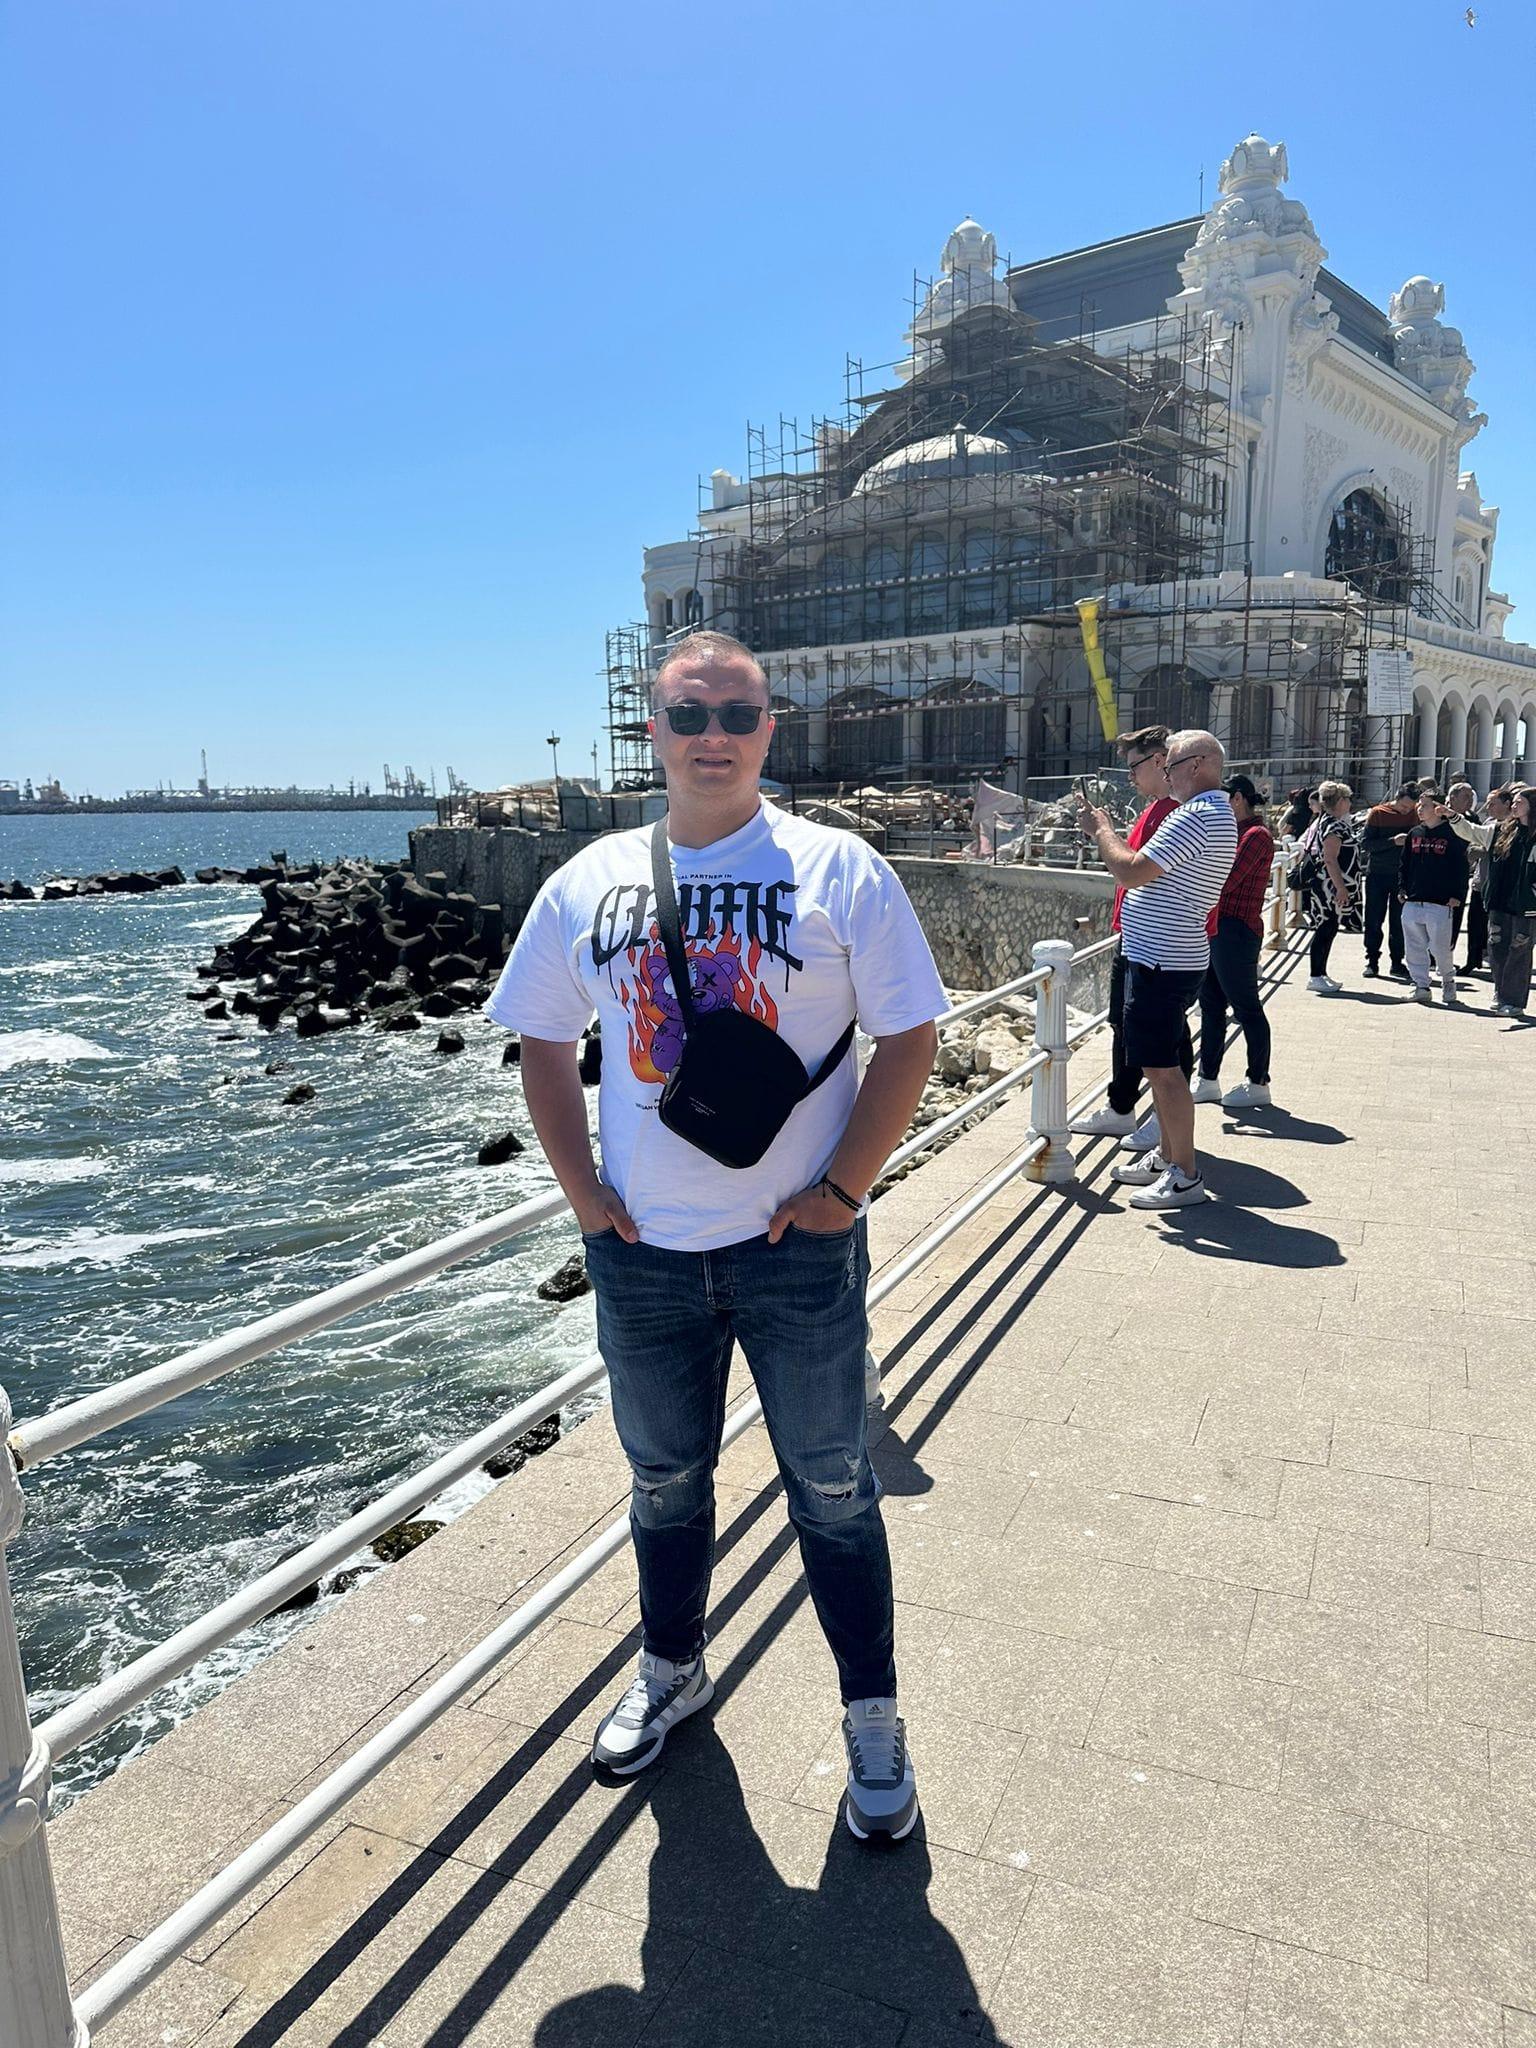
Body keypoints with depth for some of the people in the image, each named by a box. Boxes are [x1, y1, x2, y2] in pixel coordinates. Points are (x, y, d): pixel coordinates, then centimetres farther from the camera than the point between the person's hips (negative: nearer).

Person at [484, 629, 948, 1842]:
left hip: (799, 1247, -3)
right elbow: (544, 1045, 10)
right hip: (642, 1252, 3)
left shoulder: (840, 871, -7)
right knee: (664, 1481, 22)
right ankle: (671, 1671, 48)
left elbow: (910, 1038, -6)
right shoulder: (589, 883, 2)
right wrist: (582, 1189, 0)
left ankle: (873, 1719, 34)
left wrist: (843, 1187, -12)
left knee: (832, 1491, 13)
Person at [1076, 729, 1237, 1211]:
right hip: (1168, 957, 11)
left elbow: (1131, 872, -22)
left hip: (1161, 962, -11)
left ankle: (1185, 1175, 2)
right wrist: (1104, 830, 12)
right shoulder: (1216, 813, 17)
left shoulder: (1197, 816, -18)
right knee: (1159, 1063, 18)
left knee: (1161, 1066, -5)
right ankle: (1167, 1156, 29)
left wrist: (1099, 829, -7)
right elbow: (1147, 868, 18)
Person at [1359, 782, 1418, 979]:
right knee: (1373, 920, 2)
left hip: (1402, 875, 2)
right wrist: (1393, 841, -22)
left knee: (1399, 922, 6)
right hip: (1377, 874, -2)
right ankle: (1372, 961, 11)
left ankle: (1397, 962, 14)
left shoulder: (1414, 815, 3)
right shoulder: (1377, 813, -4)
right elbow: (1365, 843, -11)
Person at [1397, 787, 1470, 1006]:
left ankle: (1448, 980, 23)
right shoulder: (1414, 834, 12)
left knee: (1440, 947, -1)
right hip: (1412, 902, 5)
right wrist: (1402, 888, 9)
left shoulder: (1451, 835, -3)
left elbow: (1461, 868, -2)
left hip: (1440, 903, -5)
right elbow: (1404, 864, 18)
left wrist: (1457, 895, -7)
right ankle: (1421, 986, 11)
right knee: (1414, 947, 4)